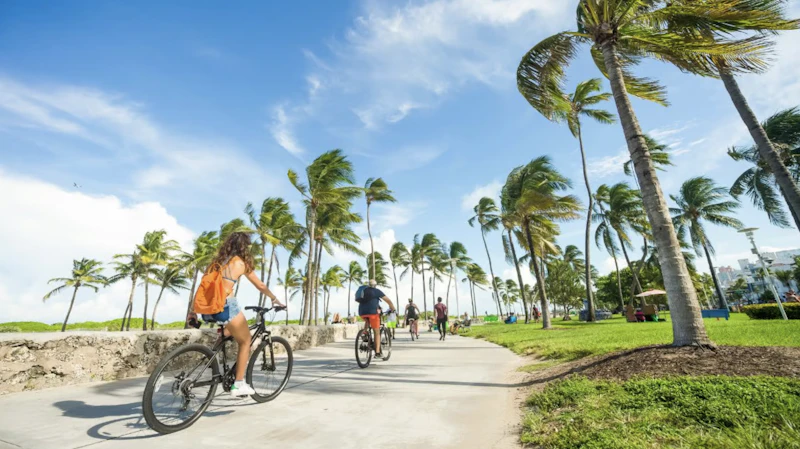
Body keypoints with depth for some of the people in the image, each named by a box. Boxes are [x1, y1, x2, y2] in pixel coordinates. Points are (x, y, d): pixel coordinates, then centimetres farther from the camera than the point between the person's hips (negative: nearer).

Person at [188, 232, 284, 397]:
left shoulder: (216, 261, 18)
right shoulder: (241, 262, 4)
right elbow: (260, 286, 11)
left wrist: (193, 311, 20)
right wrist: (275, 299, 25)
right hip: (226, 306, -6)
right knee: (245, 341, 12)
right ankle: (239, 385, 13)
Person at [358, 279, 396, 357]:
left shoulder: (364, 291, 25)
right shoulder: (377, 291, 11)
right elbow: (389, 301, 11)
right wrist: (393, 309, 25)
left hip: (362, 313, 5)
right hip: (372, 311, -4)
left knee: (367, 321, 36)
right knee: (377, 332, 6)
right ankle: (378, 352, 2)